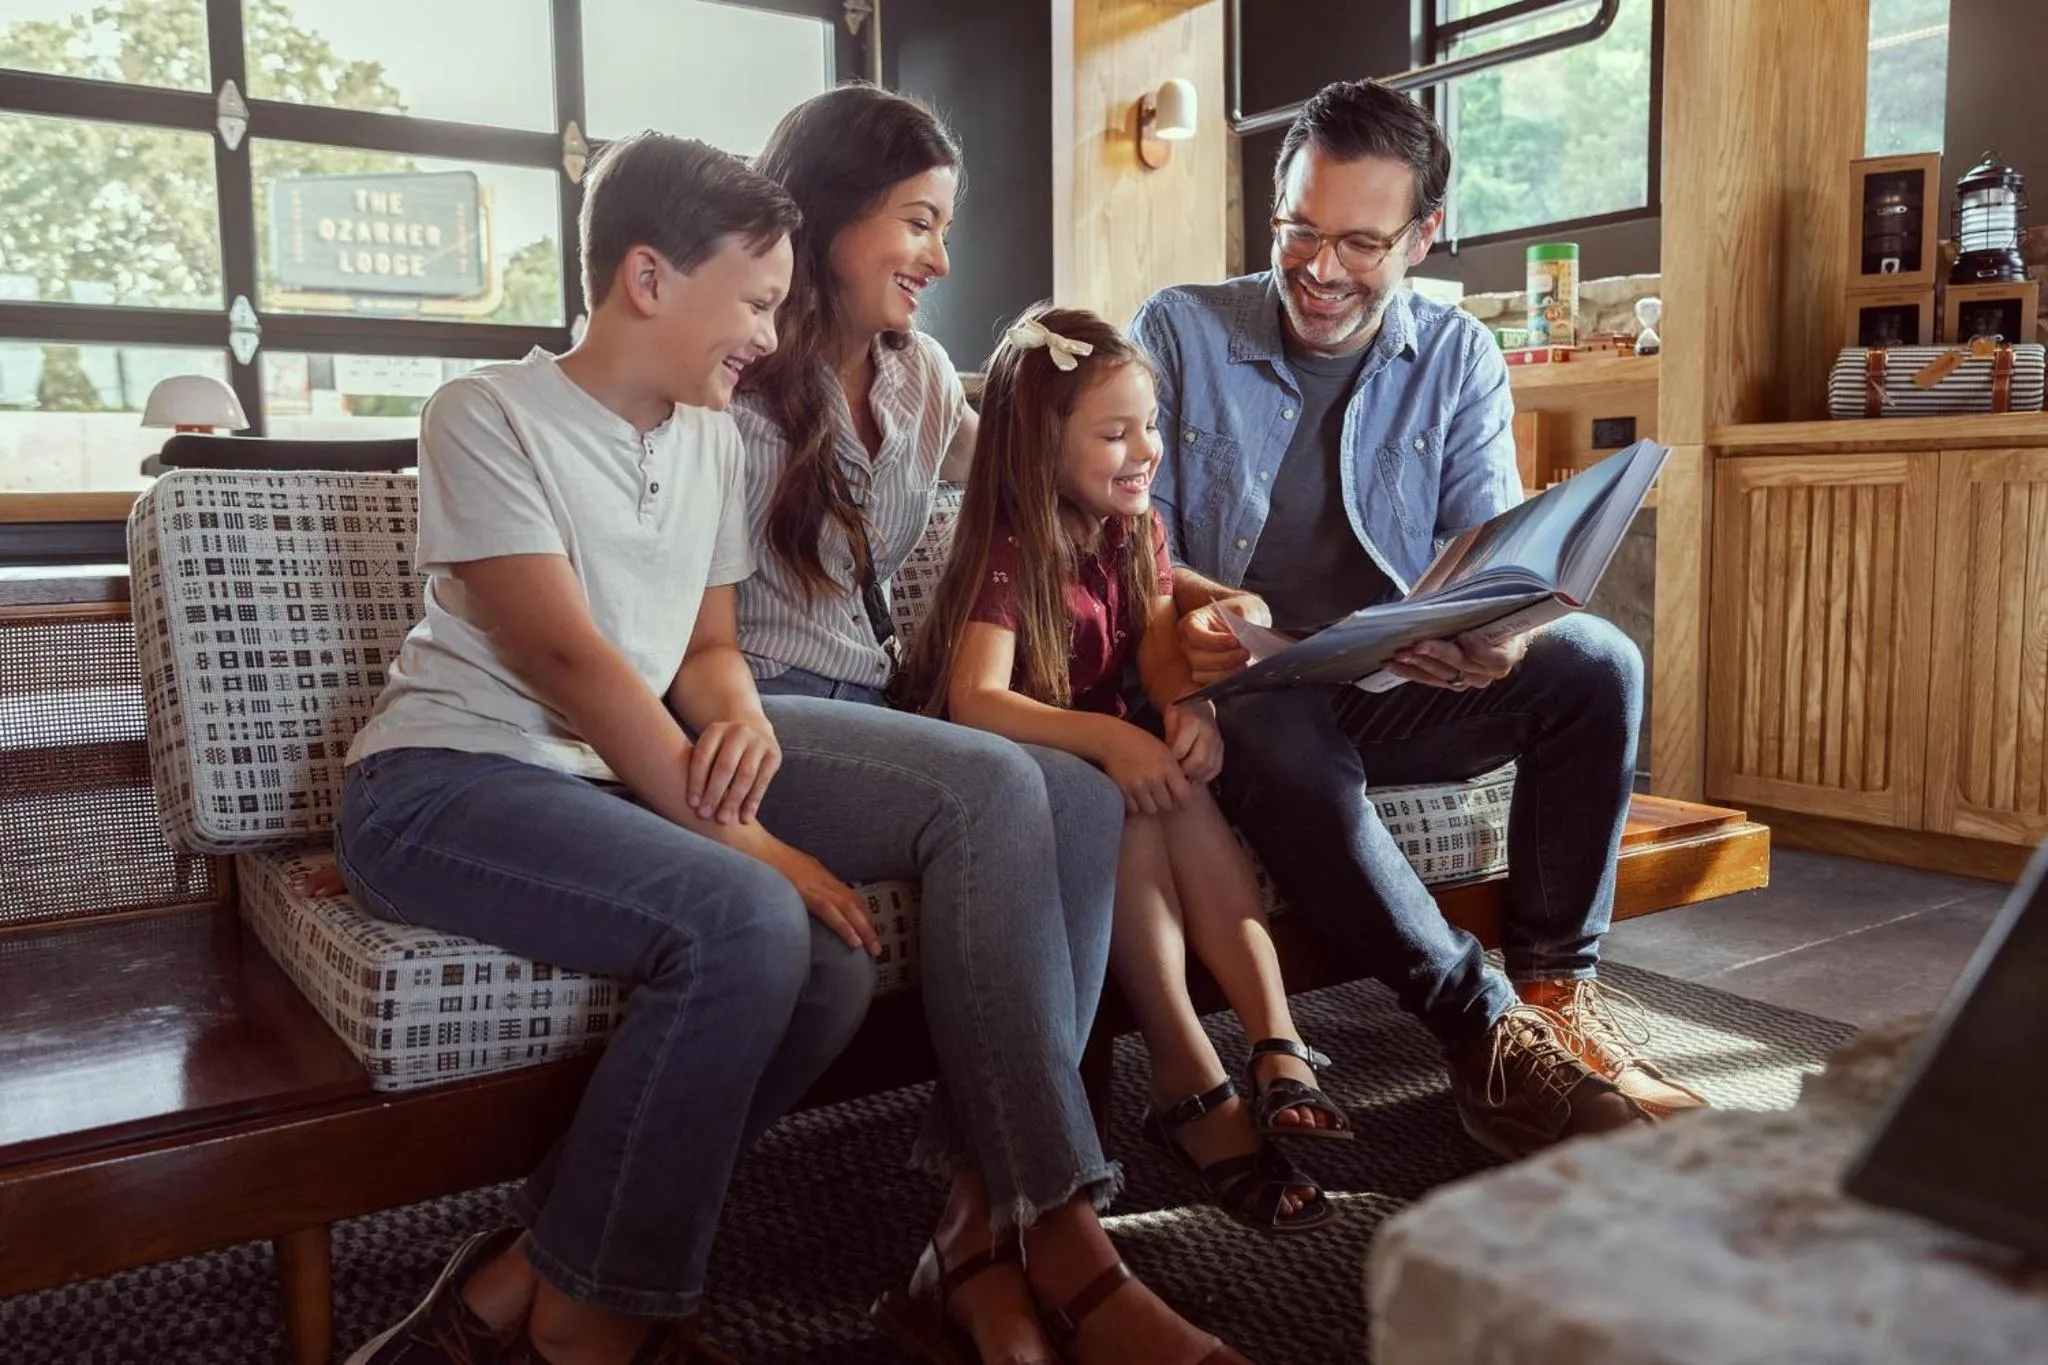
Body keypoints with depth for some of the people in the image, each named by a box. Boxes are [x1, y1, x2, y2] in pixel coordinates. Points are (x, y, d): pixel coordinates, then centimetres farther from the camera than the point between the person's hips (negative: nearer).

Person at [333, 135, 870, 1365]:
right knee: (743, 921, -31)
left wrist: (742, 716, -10)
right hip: (443, 783, -7)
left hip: (614, 786, 7)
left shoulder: (713, 439, 13)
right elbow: (569, 659, -17)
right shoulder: (492, 415, -8)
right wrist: (738, 838, -20)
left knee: (832, 973, -18)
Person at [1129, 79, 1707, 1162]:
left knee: (1594, 661, -22)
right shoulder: (1178, 331, 0)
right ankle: (1490, 1038, -27)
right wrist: (1200, 604, -28)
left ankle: (1555, 990, -11)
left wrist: (1502, 637, -27)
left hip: (1401, 692, 3)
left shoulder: (1458, 359, 8)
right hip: (1241, 694, -3)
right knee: (1282, 738, -37)